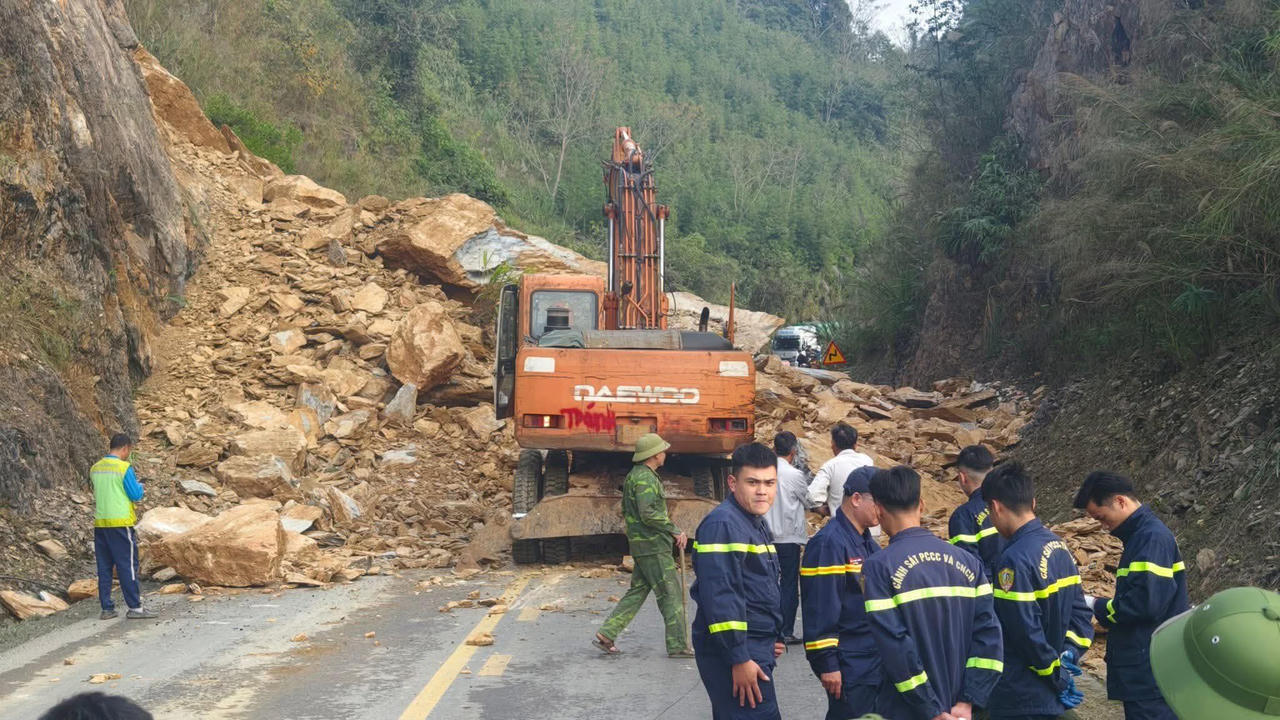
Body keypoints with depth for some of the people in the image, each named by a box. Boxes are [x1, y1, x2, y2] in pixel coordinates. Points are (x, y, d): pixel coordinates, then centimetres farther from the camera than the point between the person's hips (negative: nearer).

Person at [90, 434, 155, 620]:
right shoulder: (124, 468, -11)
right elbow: (135, 494, -10)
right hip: (121, 523, -6)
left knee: (104, 567, 10)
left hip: (100, 523, 6)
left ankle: (107, 608, 13)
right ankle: (135, 607, 1)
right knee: (128, 566, -1)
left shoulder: (95, 468, 9)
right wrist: (139, 485, 10)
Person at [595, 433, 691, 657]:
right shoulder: (645, 478, -16)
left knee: (637, 592, 11)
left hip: (640, 545, 10)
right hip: (653, 547, -10)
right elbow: (648, 514, -25)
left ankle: (606, 634, 8)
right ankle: (677, 646, 1)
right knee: (671, 594, -3)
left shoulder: (633, 476, 16)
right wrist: (674, 531, -18)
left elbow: (626, 512, 23)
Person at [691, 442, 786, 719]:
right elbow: (719, 596, -23)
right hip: (732, 653, -10)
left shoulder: (757, 524, 16)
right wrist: (739, 659, -23)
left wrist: (772, 639, 21)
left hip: (757, 650, 10)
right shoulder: (722, 524, -16)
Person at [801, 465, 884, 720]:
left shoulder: (867, 542, 13)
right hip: (849, 668, -9)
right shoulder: (829, 543, -18)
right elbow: (821, 609, -21)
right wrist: (827, 664, -20)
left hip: (877, 661, 9)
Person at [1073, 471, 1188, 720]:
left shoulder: (1153, 537, -16)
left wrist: (1099, 608, -12)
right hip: (1141, 666, 10)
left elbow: (1147, 602, -25)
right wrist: (1105, 608, 4)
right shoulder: (1140, 534, 15)